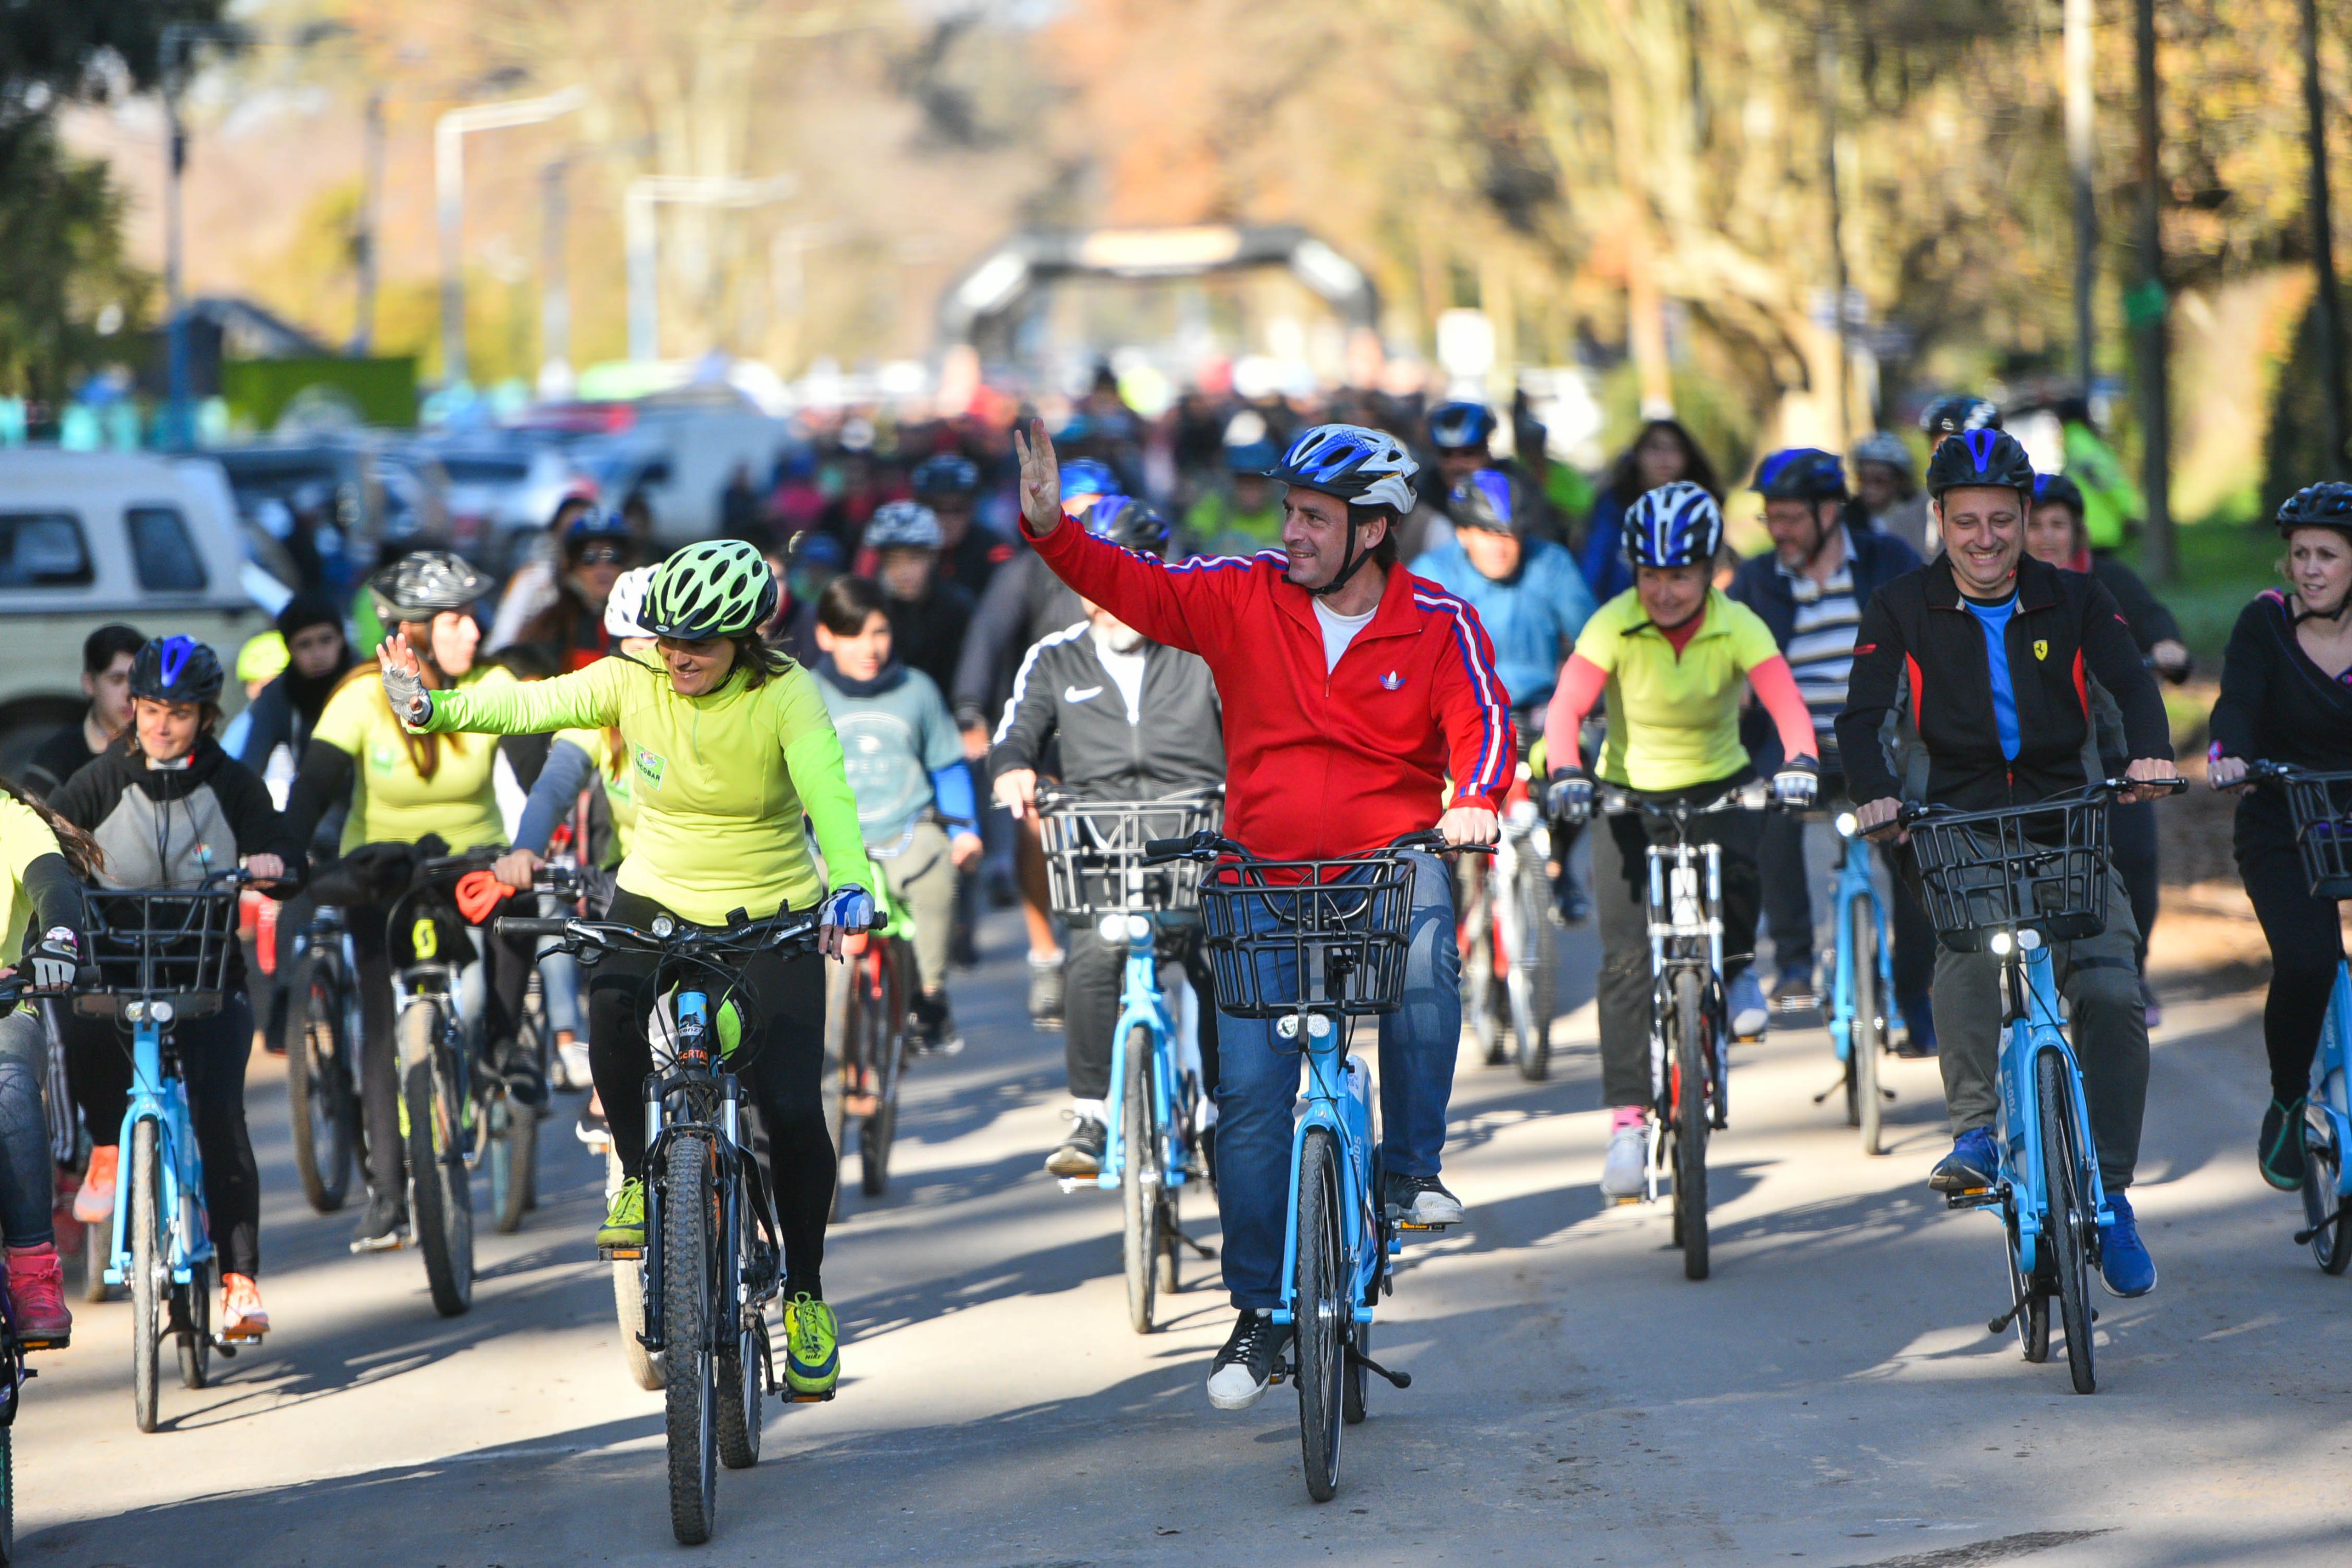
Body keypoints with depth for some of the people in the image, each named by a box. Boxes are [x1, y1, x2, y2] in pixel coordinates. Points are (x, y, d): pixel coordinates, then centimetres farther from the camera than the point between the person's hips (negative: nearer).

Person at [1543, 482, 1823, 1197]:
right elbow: (1567, 707, -26)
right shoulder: (1613, 626, -15)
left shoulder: (1738, 627, -14)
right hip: (1628, 792, 0)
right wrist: (1565, 773, -44)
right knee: (1627, 958, -11)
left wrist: (1799, 762, -47)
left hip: (1717, 785, 0)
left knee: (1737, 871, -32)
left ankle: (1735, 968, 2)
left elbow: (1786, 703, -27)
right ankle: (1628, 1120, -7)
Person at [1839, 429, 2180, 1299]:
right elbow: (1861, 716, -10)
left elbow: (2131, 681, -12)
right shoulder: (1903, 607, -2)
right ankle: (1976, 1131, -29)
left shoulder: (2074, 599, 1)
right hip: (1960, 817, -1)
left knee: (2112, 992, -15)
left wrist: (2150, 754, -34)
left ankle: (2109, 1195, -3)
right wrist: (1878, 794, -30)